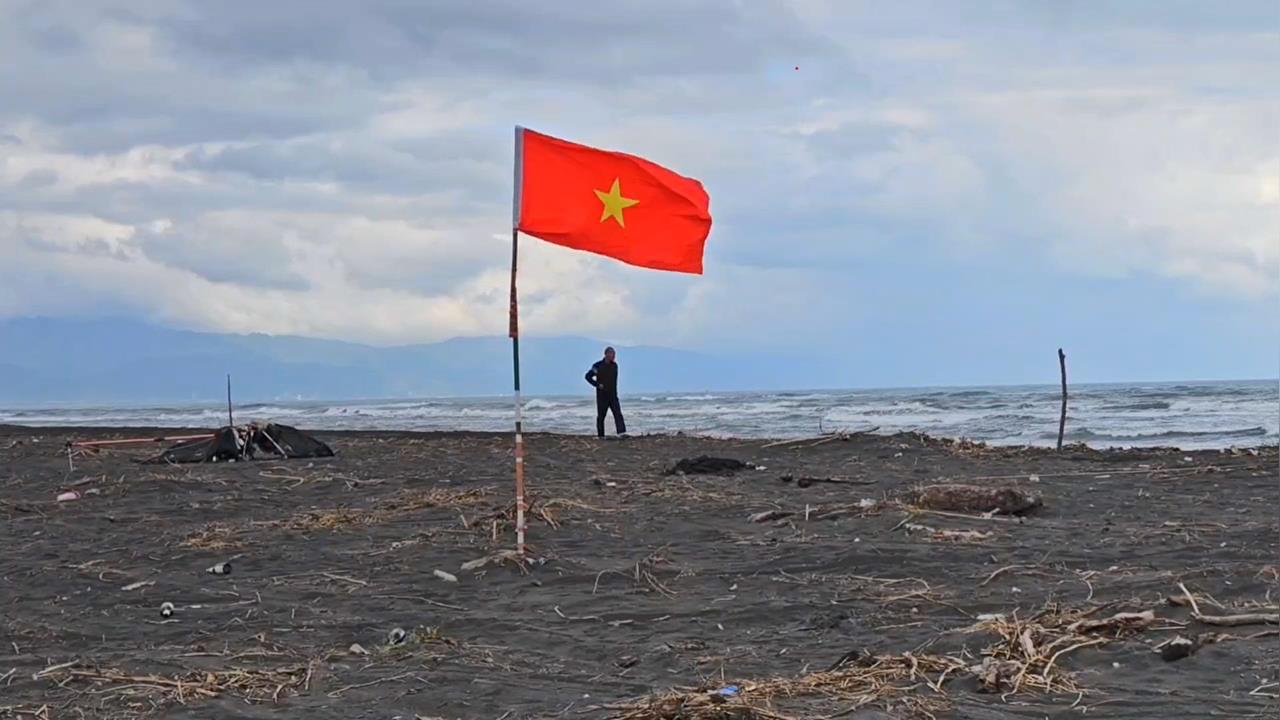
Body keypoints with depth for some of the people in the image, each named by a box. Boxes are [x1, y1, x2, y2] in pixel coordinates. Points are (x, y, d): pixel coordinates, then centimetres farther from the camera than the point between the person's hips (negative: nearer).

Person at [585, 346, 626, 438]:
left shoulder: (614, 365, 9)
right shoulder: (598, 366, -6)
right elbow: (588, 376, -3)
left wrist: (614, 391, 14)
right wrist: (597, 385, -12)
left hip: (613, 395, 3)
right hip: (602, 396, -3)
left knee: (618, 414, -12)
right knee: (601, 416, 4)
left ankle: (622, 432, -22)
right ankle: (601, 436, 13)